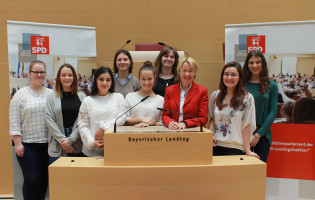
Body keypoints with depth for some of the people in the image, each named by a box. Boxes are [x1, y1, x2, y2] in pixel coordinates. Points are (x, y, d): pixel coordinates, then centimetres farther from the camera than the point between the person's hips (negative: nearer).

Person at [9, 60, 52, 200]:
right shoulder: (20, 94, 0)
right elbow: (14, 122, -4)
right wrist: (17, 143, -10)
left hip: (47, 144, 3)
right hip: (27, 144, -3)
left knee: (44, 178, 10)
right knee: (32, 179, -3)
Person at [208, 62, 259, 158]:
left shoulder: (247, 98, -3)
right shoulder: (215, 96, 6)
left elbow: (246, 126, -4)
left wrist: (247, 151, -6)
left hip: (235, 148, -2)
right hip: (215, 146, 3)